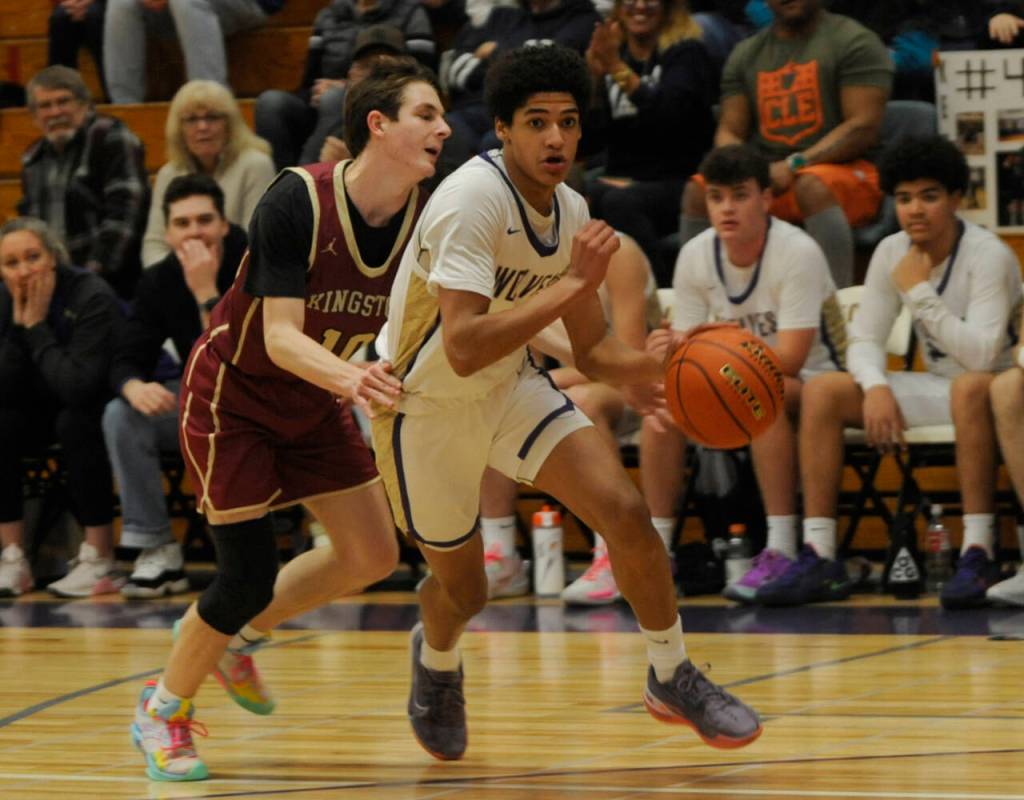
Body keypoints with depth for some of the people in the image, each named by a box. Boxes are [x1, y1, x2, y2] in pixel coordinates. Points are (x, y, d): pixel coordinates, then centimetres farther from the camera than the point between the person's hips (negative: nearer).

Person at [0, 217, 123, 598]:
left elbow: (78, 387, -36)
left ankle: (99, 561, -28)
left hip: (100, 409, -5)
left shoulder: (91, 298, -27)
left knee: (74, 423, -35)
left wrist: (37, 326, -30)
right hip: (45, 412, 5)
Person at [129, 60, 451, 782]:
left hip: (313, 401, 7)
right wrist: (347, 377, -52)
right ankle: (163, 709, 15)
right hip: (232, 393, -7)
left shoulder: (423, 220, -13)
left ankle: (234, 637, 27)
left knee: (372, 557, 3)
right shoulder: (297, 201, -29)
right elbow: (280, 337, -33)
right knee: (249, 577, -10)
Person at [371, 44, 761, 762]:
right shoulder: (474, 200, -29)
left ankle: (673, 678, 4)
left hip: (511, 386, 5)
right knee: (463, 588, 9)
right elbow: (463, 349, -39)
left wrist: (660, 367, -16)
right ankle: (437, 663, 47)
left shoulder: (571, 211, -5)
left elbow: (593, 351, 4)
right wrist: (572, 285, -38)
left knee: (624, 509, -15)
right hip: (424, 402, -5)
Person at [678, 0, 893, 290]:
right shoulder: (746, 53, 16)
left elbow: (864, 127, -11)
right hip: (765, 175, 5)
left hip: (843, 170, -5)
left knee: (813, 187, -39)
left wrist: (795, 165, -20)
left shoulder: (854, 41, -1)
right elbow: (728, 132, 13)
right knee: (698, 191, -20)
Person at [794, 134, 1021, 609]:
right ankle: (817, 555, -16)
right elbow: (865, 340, -1)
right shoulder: (891, 254, -2)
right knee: (822, 392, -10)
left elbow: (982, 356, -29)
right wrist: (876, 387, -22)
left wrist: (919, 292, -25)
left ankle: (978, 553, -40)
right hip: (938, 388, 6)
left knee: (969, 388, -41)